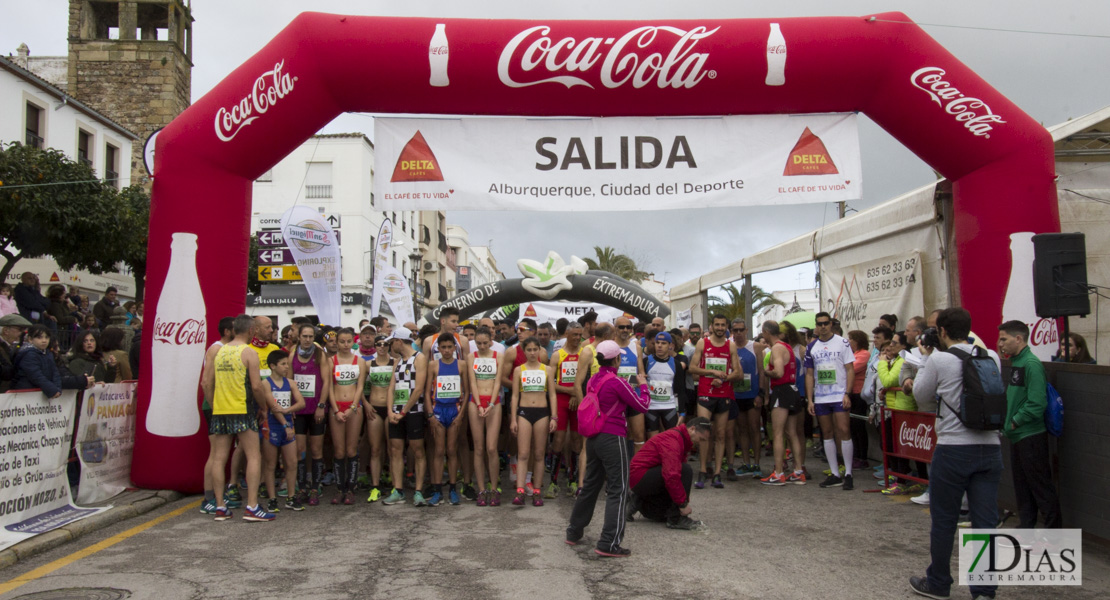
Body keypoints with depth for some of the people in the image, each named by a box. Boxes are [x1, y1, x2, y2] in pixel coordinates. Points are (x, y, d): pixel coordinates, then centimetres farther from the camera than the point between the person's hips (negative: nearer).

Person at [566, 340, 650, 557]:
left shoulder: (593, 380, 7)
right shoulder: (616, 382, -14)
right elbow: (643, 405, -6)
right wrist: (643, 385, 9)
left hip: (593, 438, 8)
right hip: (613, 439, -8)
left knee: (590, 485, 19)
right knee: (617, 490, -1)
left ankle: (574, 532, 29)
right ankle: (609, 544, -4)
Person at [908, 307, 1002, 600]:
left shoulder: (939, 359, -10)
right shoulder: (992, 357, 4)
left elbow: (921, 392, 4)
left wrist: (926, 357, 14)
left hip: (953, 449, -4)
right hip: (990, 448, 4)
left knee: (943, 521, 10)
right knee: (985, 522, 8)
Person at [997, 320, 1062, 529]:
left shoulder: (1031, 364, -17)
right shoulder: (1015, 363, 12)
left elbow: (1037, 404, -23)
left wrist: (1014, 422, -15)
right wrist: (1005, 422, 7)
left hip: (1031, 435, -9)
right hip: (1017, 435, 9)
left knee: (1041, 485, -1)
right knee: (1022, 485, 15)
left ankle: (1054, 528, 7)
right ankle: (1026, 526, 24)